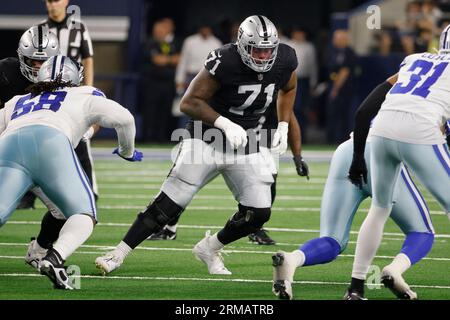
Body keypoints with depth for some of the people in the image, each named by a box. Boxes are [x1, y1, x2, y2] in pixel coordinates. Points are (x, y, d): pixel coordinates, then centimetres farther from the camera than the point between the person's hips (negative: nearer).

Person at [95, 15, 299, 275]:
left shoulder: (284, 60, -9)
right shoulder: (225, 62, -25)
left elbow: (288, 89, 16)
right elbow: (190, 102, -20)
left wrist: (283, 125, 6)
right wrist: (225, 124, -31)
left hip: (244, 145, 5)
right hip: (207, 140, -5)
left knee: (258, 214, -5)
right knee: (169, 205, -10)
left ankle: (209, 249, 20)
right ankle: (118, 254, 0)